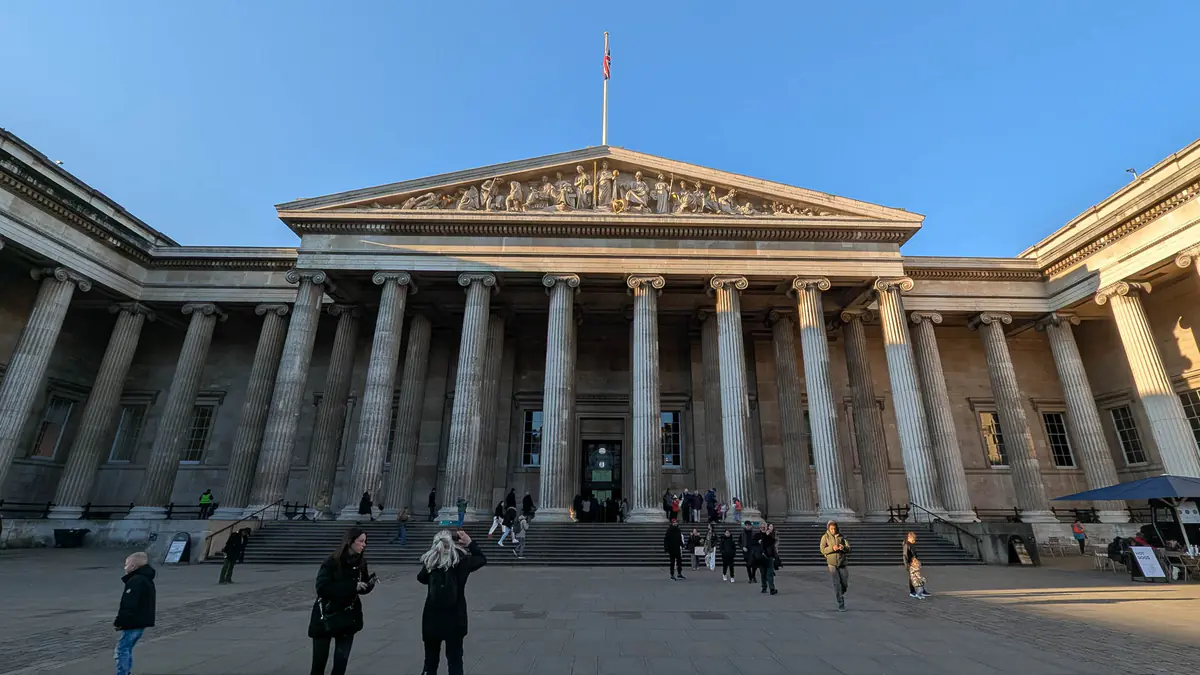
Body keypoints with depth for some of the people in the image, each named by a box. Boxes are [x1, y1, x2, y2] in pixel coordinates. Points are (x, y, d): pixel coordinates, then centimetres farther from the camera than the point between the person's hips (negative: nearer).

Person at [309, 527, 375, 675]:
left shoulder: (361, 563, -4)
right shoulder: (332, 562, -18)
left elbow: (362, 589, 5)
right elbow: (322, 588, -26)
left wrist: (370, 583, -18)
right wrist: (352, 586, -29)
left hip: (348, 617, 4)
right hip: (326, 616, -3)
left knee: (342, 659, 7)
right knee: (319, 660, 8)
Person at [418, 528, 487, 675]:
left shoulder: (430, 561, -7)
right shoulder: (462, 561, -11)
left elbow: (421, 578, 14)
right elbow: (482, 559, 8)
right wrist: (470, 543, 6)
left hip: (432, 619, 2)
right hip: (455, 619, -2)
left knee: (431, 661, 18)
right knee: (455, 661, 10)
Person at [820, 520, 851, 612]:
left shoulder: (841, 536, 3)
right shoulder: (825, 537, -2)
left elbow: (849, 549, -2)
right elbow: (822, 549, -10)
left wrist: (843, 547, -25)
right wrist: (832, 548, -27)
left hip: (842, 563, 2)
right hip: (832, 563, -2)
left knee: (845, 584, 7)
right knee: (837, 583, -9)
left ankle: (841, 594, 40)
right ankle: (841, 604, 1)